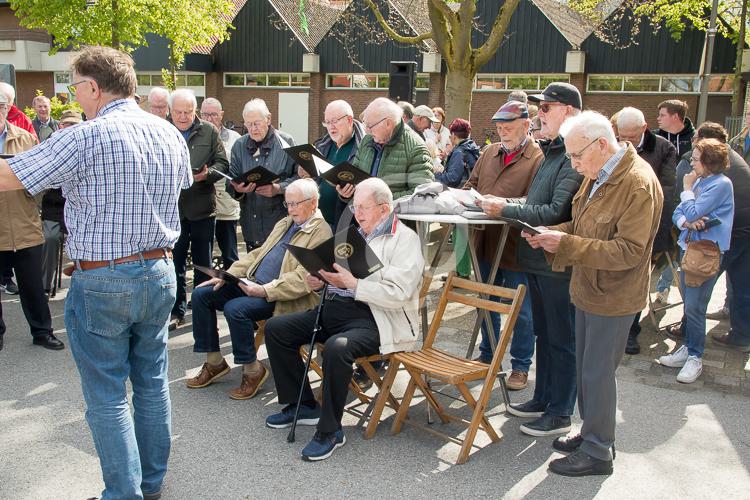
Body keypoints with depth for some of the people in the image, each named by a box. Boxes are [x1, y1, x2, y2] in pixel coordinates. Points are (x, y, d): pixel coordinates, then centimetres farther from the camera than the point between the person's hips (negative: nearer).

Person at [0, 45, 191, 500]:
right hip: (159, 272, 7)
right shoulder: (171, 134, 4)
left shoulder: (85, 139, -15)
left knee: (108, 397, 5)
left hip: (102, 281, -6)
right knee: (152, 383, 16)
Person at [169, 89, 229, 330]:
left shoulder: (209, 132, 4)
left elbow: (222, 163, 3)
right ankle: (177, 311, 19)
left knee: (203, 263, 12)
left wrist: (207, 174, -16)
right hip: (172, 208, -1)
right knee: (174, 263, 7)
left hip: (202, 209, 1)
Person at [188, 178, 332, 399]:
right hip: (253, 283, 9)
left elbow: (304, 279, -18)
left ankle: (253, 371, -10)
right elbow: (258, 254, 20)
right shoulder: (284, 223, 20)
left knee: (235, 308, -31)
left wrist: (265, 290, -25)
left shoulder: (321, 232, -9)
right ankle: (214, 363, 9)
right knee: (201, 294, -1)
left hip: (281, 296, -9)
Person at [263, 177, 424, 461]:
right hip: (335, 307, 9)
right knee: (276, 328, -1)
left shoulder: (405, 240, -5)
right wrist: (319, 281, 3)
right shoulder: (354, 233, 19)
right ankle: (303, 405, 11)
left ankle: (330, 430, -16)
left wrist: (353, 283, -22)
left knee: (337, 347, -37)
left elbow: (398, 294, -17)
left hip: (375, 318, -8)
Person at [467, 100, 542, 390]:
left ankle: (520, 366, 22)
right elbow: (471, 185, 18)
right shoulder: (489, 152, 12)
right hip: (486, 244, 7)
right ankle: (487, 355, 38)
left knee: (521, 312, 7)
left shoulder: (538, 158, -10)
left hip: (517, 248, -6)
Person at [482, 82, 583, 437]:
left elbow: (557, 212, -25)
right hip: (538, 260, 10)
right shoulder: (552, 152, 13)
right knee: (544, 335, 20)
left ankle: (560, 414, 17)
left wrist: (507, 209, -19)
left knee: (562, 340, 4)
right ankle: (542, 398, 35)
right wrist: (505, 204, 2)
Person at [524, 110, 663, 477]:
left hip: (613, 298, -9)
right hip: (589, 290, 9)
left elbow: (628, 251, -26)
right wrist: (550, 234, -2)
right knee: (586, 368, 18)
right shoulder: (598, 176, 5)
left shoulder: (639, 184, -22)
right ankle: (591, 434, 35)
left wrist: (567, 244, -27)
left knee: (597, 373, 3)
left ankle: (598, 451, 19)